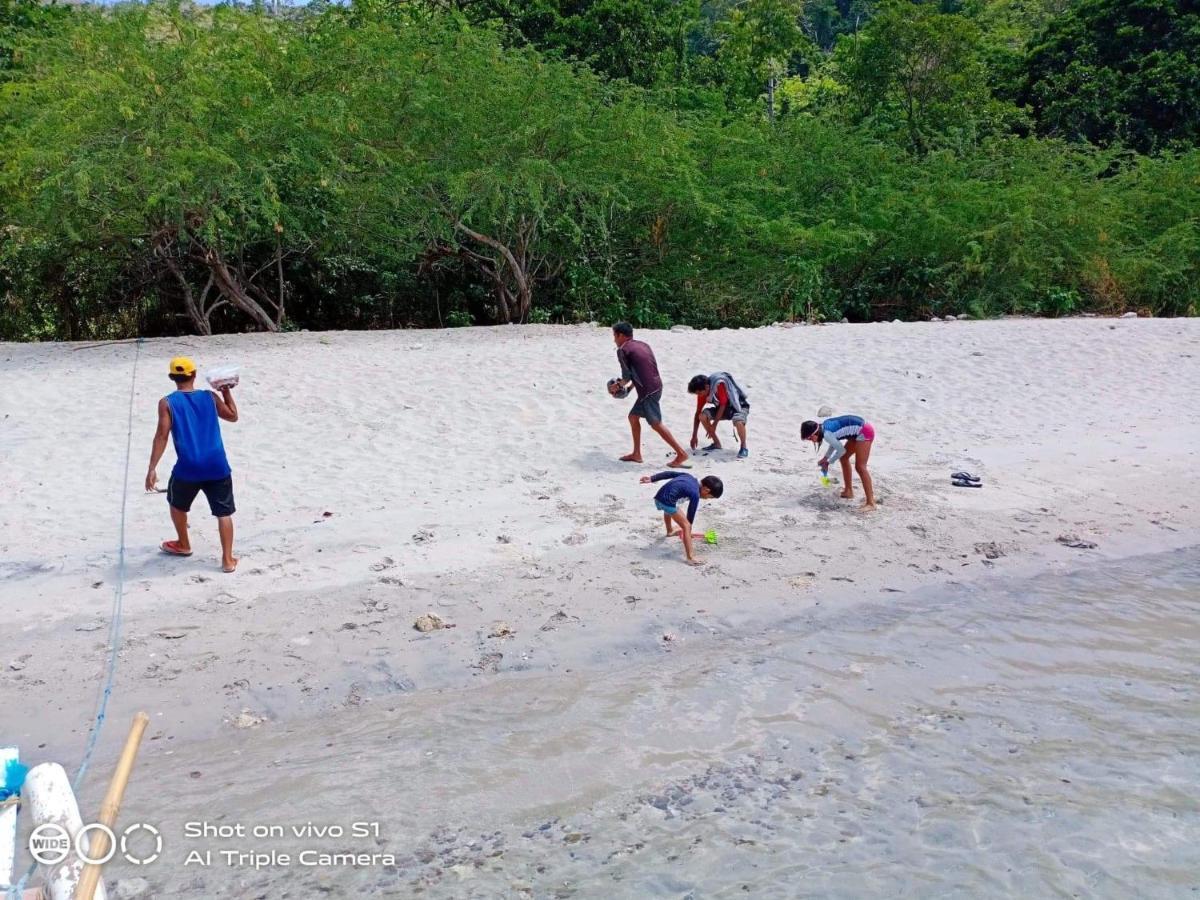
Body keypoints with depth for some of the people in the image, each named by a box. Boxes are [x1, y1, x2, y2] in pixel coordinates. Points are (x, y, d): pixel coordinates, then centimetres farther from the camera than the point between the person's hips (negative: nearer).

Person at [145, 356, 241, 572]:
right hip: (216, 466, 1)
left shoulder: (167, 403, -1)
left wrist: (152, 469, -7)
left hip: (188, 467, -1)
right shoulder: (210, 397, 7)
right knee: (224, 512, 7)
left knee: (177, 504, 27)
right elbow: (233, 416, 21)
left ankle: (183, 545, 43)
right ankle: (228, 559, 1)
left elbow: (162, 435, -8)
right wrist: (226, 390, 30)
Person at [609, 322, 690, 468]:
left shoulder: (622, 350, -5)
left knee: (656, 424, -6)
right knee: (633, 417, 18)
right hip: (655, 386, 9)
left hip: (648, 391, -9)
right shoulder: (643, 345, 19)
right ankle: (636, 454, 21)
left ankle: (682, 455, -8)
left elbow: (627, 376, -4)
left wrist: (618, 385, 14)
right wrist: (629, 385, 27)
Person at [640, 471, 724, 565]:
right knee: (686, 526, -7)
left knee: (668, 511, 41)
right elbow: (691, 515, 1)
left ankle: (670, 531, 72)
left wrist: (651, 478, 17)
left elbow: (669, 474, 15)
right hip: (667, 501, -9)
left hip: (658, 497, 9)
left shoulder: (689, 477, 15)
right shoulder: (695, 494, -6)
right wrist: (687, 531, 13)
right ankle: (690, 557, -15)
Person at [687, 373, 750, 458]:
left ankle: (743, 447, -12)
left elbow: (723, 405, -25)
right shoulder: (702, 392, -10)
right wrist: (694, 436, -4)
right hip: (722, 407, 6)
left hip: (739, 405, -6)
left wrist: (714, 424, -22)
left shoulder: (719, 384, -30)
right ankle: (717, 444, 0)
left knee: (738, 422, -38)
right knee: (703, 416, -17)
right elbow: (697, 414, -3)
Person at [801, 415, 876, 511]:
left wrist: (829, 462, 1)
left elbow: (841, 450, -12)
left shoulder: (826, 434, -19)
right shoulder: (824, 427, 7)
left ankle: (870, 503, -14)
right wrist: (825, 457, 16)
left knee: (860, 467, -12)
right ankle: (848, 491, 29)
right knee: (843, 458, 18)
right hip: (859, 431, 10)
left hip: (864, 431, -10)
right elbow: (835, 442, 21)